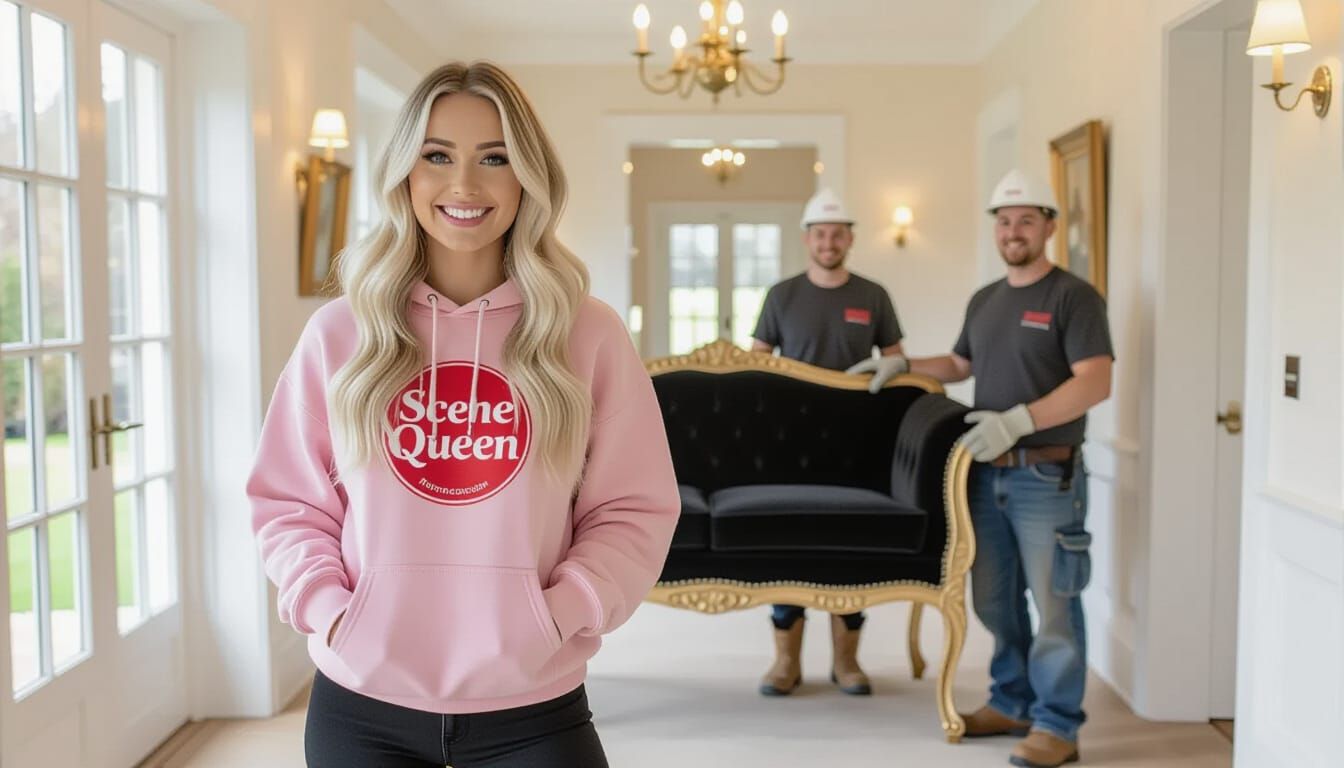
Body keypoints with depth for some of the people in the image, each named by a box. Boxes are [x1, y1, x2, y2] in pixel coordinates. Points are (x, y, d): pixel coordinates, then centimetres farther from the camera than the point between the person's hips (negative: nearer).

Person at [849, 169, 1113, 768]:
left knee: (1053, 602, -1)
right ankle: (1012, 703, 27)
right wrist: (900, 365, 17)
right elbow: (959, 365, 30)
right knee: (994, 599, 13)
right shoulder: (984, 300, 15)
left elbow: (1095, 383, -17)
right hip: (987, 473, 7)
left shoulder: (1073, 296, -7)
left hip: (1047, 476, -7)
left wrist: (1017, 421, -25)